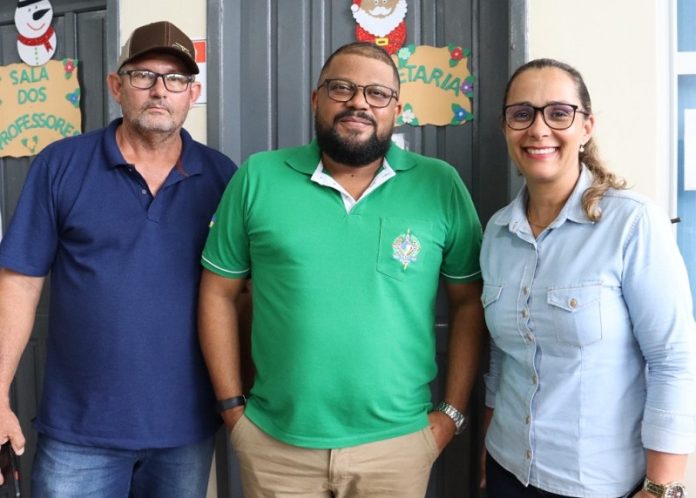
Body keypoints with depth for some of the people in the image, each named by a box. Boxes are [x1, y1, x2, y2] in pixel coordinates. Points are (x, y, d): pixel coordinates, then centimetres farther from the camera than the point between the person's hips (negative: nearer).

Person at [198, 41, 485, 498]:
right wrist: (233, 407, -1)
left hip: (398, 442, 0)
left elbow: (469, 303, 2)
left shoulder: (441, 185, -3)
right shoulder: (258, 177, -3)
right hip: (274, 443, 0)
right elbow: (219, 294, 2)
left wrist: (452, 413, -2)